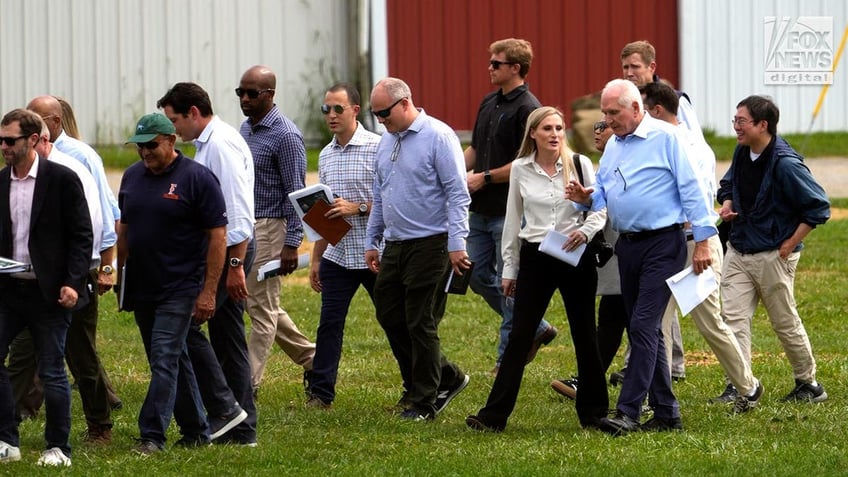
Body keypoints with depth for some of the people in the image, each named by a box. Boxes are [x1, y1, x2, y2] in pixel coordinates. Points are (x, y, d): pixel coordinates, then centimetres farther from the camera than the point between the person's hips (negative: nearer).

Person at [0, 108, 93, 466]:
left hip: (49, 291, -5)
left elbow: (82, 236, -6)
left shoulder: (62, 180, -7)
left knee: (52, 371, 0)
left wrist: (73, 283, -15)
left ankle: (58, 448, 9)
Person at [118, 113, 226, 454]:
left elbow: (218, 236, -11)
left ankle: (152, 435, -13)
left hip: (180, 289, -7)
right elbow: (125, 230, 18)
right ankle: (196, 431, 21)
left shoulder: (197, 179, -10)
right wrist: (121, 279, 16)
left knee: (165, 359, -12)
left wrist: (208, 292, -14)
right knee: (173, 361, 12)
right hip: (141, 287, 7)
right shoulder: (132, 176, 9)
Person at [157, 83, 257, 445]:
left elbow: (238, 209, -21)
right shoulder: (208, 143, 18)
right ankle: (241, 427, 13)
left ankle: (224, 409, -10)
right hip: (217, 250, 10)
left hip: (227, 249, -10)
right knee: (227, 336, 10)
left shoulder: (221, 144, -15)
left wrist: (235, 264, -24)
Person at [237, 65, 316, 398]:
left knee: (262, 308, -5)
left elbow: (296, 194, -15)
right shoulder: (246, 128, 11)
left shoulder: (285, 135, -14)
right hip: (244, 227, 9)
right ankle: (311, 358, 27)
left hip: (269, 230, -9)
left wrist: (291, 245, -18)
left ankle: (248, 384, -3)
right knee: (264, 306, 14)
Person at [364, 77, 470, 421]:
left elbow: (457, 193, -15)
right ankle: (447, 378, 23)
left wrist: (457, 243, -20)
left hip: (430, 246, -8)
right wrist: (371, 241, 20)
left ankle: (424, 402, 7)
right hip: (394, 247, 8)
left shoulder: (438, 136, -11)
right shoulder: (386, 141, 14)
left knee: (421, 325, -4)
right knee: (390, 318, 9)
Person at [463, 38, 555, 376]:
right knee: (479, 276, 10)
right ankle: (535, 329, 24)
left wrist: (485, 178, -16)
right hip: (482, 209, 9)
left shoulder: (527, 108, -13)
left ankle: (508, 356, 6)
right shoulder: (489, 103, 14)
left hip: (511, 211, -9)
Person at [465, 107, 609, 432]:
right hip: (535, 259, 1)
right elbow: (513, 222, 10)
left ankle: (594, 412, 17)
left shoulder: (579, 165, -1)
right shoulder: (521, 170, 3)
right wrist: (509, 268, 10)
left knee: (584, 335, 7)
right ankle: (494, 415, -2)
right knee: (519, 336, -2)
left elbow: (600, 209, 2)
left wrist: (586, 231, -18)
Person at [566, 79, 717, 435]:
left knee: (643, 326, -14)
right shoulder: (613, 146, 15)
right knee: (644, 330, 10)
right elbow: (603, 193, 20)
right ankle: (666, 412, 17)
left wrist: (702, 241, -14)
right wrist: (586, 197, -3)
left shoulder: (665, 138, -9)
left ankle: (628, 412, -17)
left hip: (662, 245, -8)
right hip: (628, 245, 8)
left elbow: (691, 189, -10)